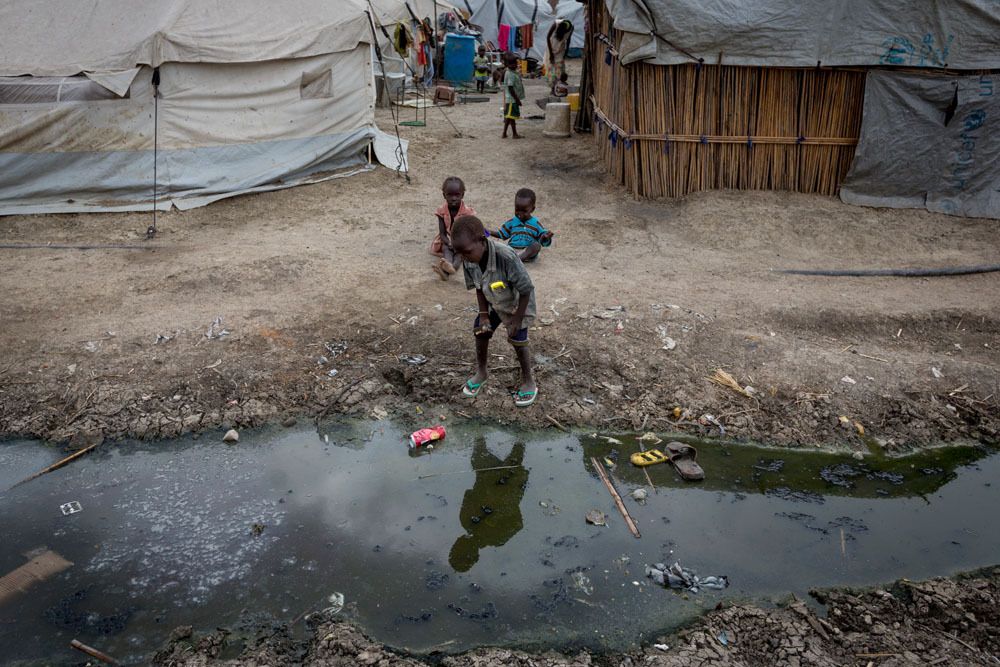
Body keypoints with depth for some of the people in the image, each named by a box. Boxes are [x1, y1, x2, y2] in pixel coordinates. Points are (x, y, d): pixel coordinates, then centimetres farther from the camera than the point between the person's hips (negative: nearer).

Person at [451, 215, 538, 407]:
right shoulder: (469, 261, -25)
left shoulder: (506, 257, -43)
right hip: (494, 304, 5)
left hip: (518, 304, -5)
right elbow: (478, 287, -6)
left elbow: (526, 290, -30)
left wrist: (517, 320, -22)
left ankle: (528, 381, 26)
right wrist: (484, 314, -10)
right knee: (480, 333, 9)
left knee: (518, 342, 2)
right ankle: (481, 372, 34)